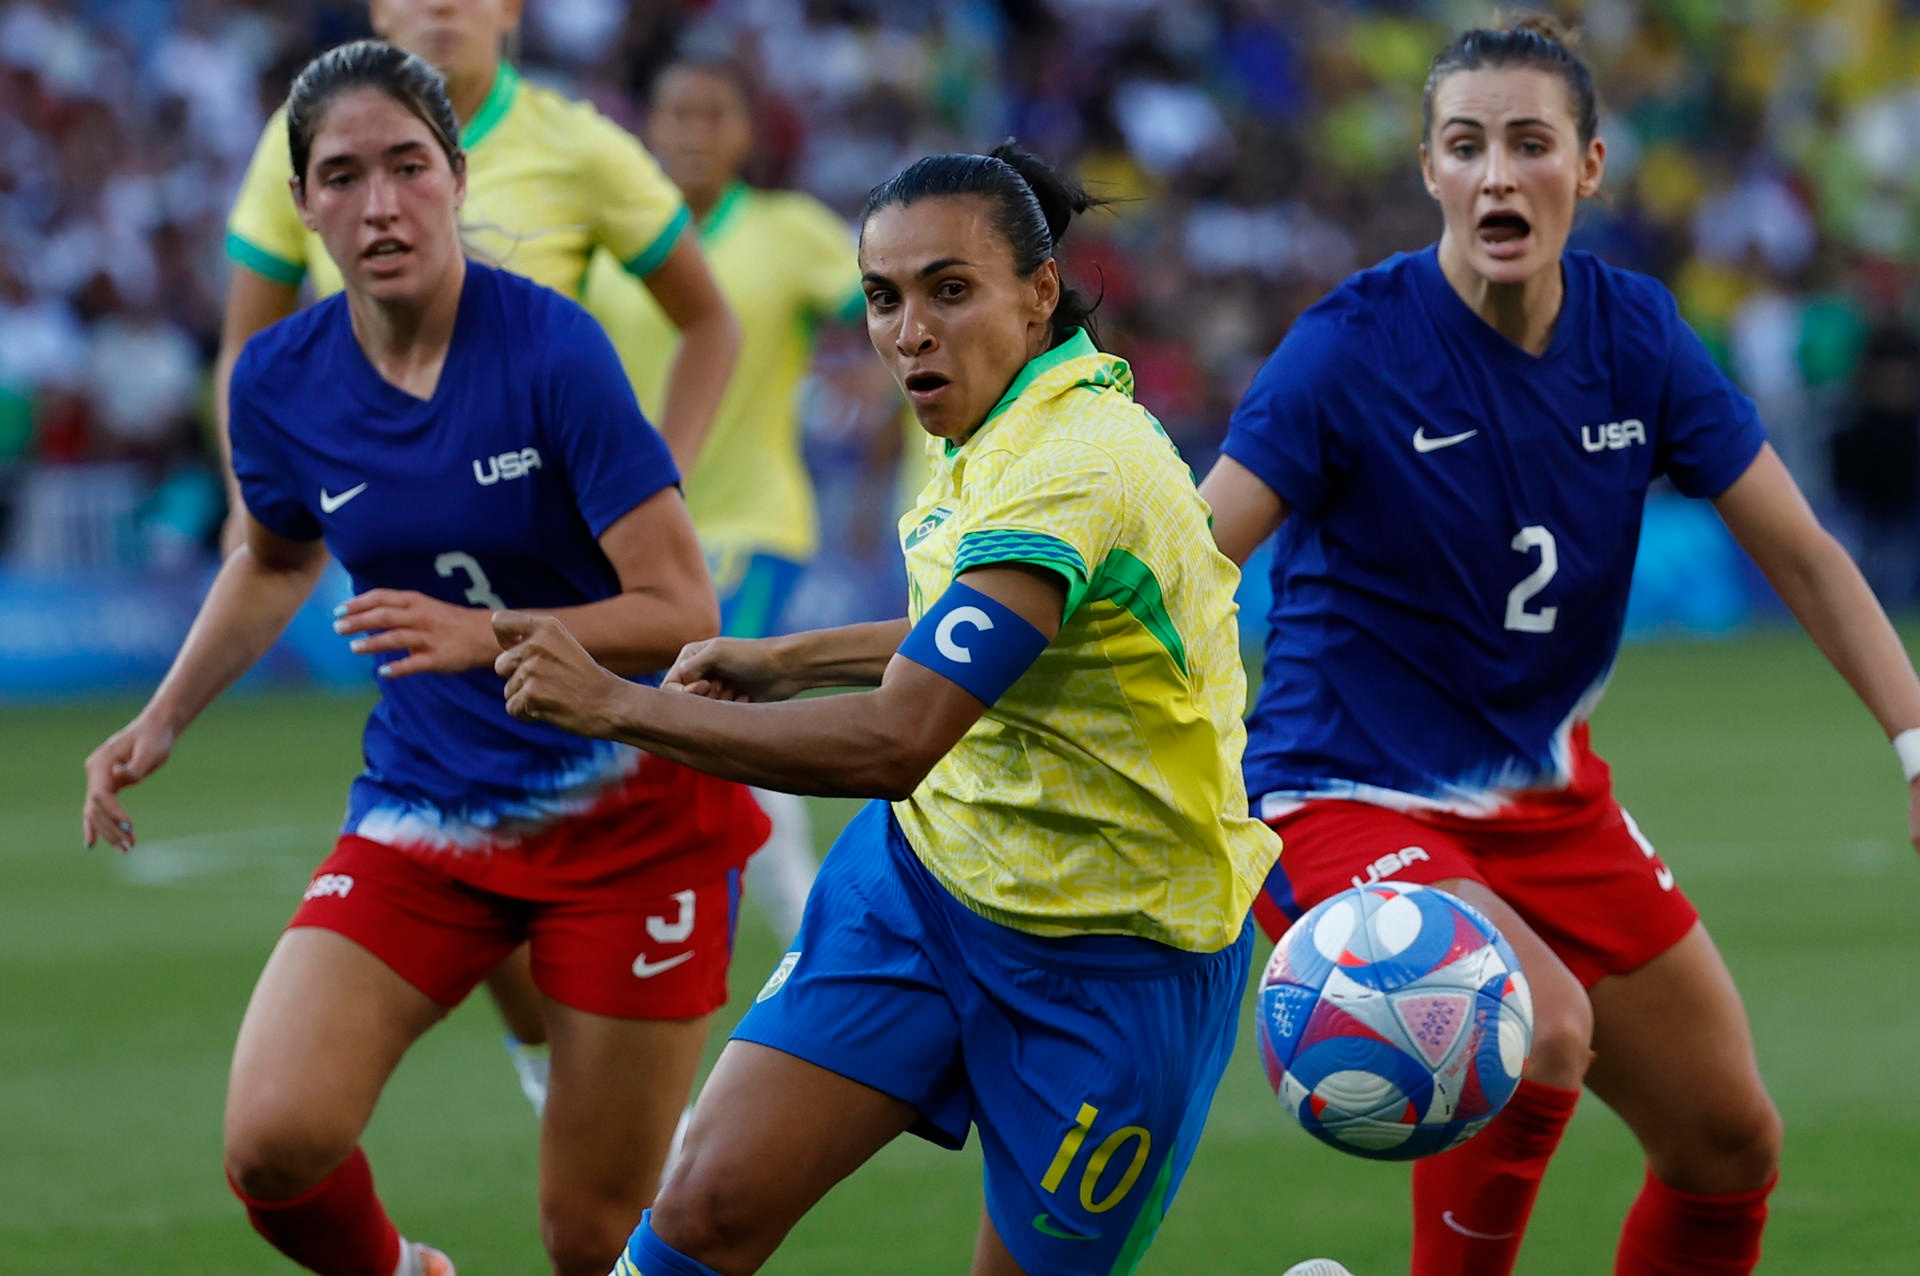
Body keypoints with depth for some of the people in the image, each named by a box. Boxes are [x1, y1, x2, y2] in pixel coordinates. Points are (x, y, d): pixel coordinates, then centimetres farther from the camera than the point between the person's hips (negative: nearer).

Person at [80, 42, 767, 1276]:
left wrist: (489, 638, -33)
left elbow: (683, 613, -19)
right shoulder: (281, 380, -3)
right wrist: (161, 724, 10)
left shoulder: (552, 349, -18)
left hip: (633, 812, -4)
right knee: (275, 1143, -16)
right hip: (422, 817, 4)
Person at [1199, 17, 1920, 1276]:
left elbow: (1804, 556, 1)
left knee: (1730, 1143, 8)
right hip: (1352, 804, -6)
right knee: (1542, 1034, -33)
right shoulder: (1355, 346, -18)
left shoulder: (1635, 334, -4)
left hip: (1549, 796, 6)